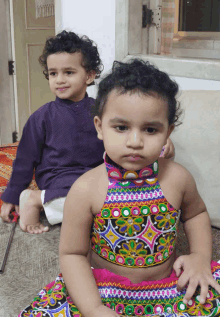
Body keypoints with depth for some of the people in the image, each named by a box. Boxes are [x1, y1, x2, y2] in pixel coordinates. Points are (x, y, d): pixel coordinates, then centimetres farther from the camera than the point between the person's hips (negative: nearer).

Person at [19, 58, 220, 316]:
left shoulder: (177, 178, -10)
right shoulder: (86, 189, -18)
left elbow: (195, 213, 13)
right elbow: (72, 254, -10)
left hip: (171, 289, 2)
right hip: (102, 290, -1)